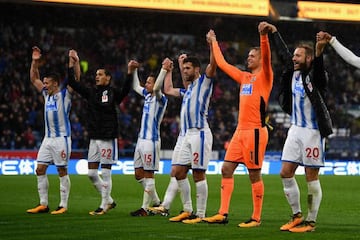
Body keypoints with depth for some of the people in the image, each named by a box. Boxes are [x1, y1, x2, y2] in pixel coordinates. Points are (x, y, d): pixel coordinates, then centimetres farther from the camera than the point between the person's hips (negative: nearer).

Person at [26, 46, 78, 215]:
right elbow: (34, 79, 21)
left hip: (62, 138, -7)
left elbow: (76, 79, -17)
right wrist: (35, 62, 12)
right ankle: (43, 204, 9)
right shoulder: (47, 94, 13)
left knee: (62, 172, -2)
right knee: (40, 170, 4)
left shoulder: (65, 93, -5)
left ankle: (63, 206, 3)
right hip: (48, 138, 7)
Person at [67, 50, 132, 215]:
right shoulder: (90, 92, 10)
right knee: (91, 173, 7)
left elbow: (125, 90, -24)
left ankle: (104, 206, 6)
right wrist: (72, 63, 1)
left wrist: (130, 73, -35)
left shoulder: (113, 92, -5)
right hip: (94, 138, 6)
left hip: (108, 138, -6)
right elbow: (72, 83, 8)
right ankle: (109, 200, 20)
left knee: (105, 172, -2)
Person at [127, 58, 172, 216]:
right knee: (138, 174, 11)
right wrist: (132, 70, 25)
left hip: (151, 141, -9)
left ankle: (145, 208, -2)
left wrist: (164, 70, -37)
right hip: (141, 139, 9)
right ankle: (156, 202, 21)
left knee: (148, 174, -5)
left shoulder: (160, 98, -10)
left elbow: (157, 88, -31)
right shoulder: (147, 95, 14)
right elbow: (136, 86, 30)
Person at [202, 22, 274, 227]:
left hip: (255, 131, -8)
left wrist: (264, 36, -37)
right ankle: (223, 214, 5)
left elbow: (267, 57, -22)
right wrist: (214, 42, 35)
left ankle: (256, 218, 1)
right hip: (240, 131, 8)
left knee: (254, 174, -4)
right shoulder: (244, 77, 18)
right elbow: (222, 64, 29)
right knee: (227, 169, 4)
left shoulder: (264, 76, -2)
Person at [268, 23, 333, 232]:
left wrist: (319, 52, -56)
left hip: (313, 132, -7)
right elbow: (283, 53, 21)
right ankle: (297, 216, 17)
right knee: (286, 173, 5)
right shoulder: (293, 72, 6)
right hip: (296, 129, 7)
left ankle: (311, 221, 6)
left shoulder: (315, 76, -13)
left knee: (312, 178, -1)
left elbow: (318, 69, -37)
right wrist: (274, 32, 30)